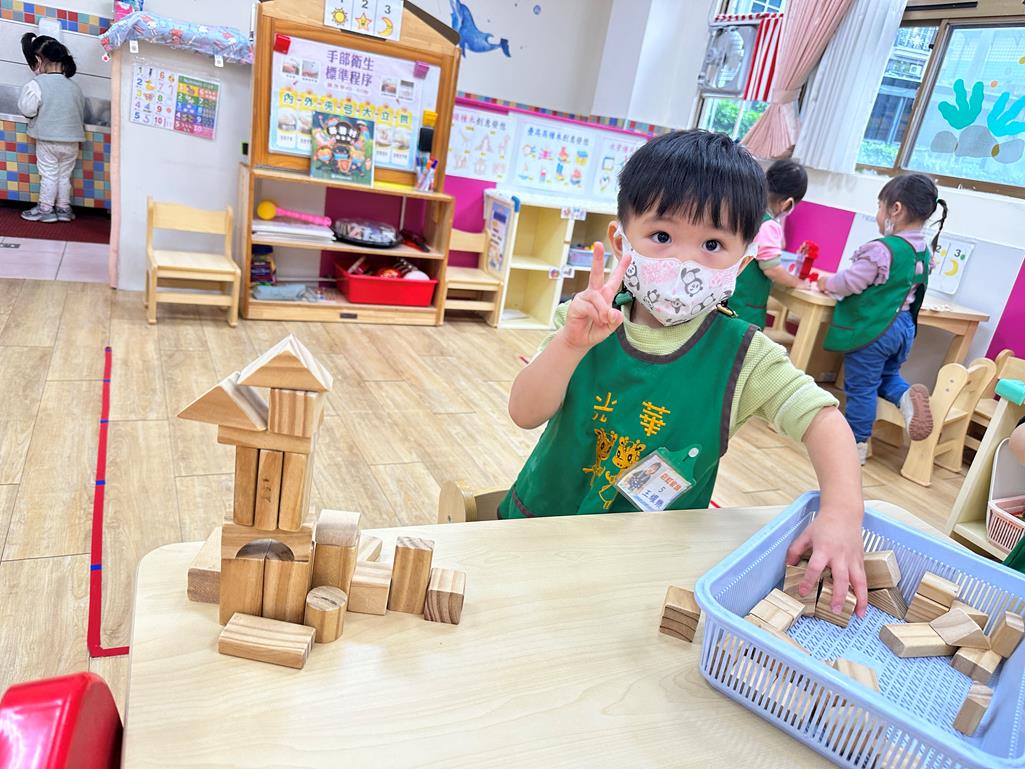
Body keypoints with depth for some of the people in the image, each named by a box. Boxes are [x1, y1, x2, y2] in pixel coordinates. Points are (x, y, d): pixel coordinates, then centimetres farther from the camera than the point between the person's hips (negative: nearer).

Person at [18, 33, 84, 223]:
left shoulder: (36, 84, -12)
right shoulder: (74, 86, 3)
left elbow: (27, 109, -12)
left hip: (47, 139, -4)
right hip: (72, 140, 4)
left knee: (49, 175, 6)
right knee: (65, 175, 13)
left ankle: (45, 209, 13)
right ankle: (63, 208, 20)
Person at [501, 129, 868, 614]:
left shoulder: (740, 355, -10)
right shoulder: (587, 322, -9)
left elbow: (821, 417, -9)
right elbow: (525, 414, -16)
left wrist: (842, 511, -26)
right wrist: (571, 346, -33)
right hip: (540, 520, -2)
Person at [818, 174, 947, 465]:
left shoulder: (881, 249, -22)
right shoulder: (924, 251, 5)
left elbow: (849, 283, -16)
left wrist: (827, 283, 4)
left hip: (871, 329, -8)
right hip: (904, 327, 8)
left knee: (861, 387, 4)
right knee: (887, 376, 27)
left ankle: (857, 443, 15)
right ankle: (906, 395, -3)